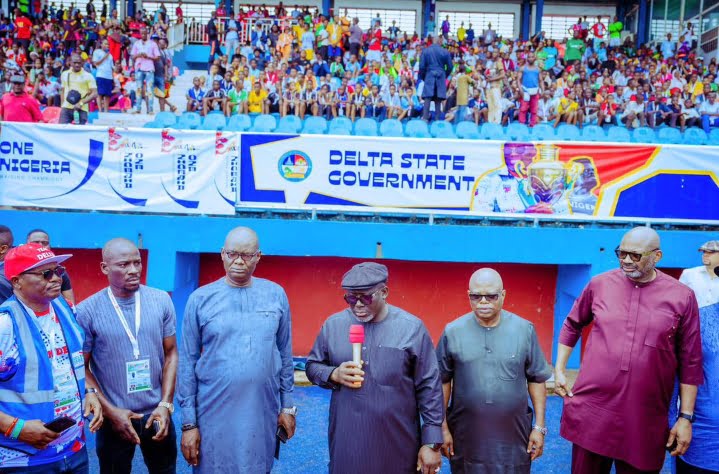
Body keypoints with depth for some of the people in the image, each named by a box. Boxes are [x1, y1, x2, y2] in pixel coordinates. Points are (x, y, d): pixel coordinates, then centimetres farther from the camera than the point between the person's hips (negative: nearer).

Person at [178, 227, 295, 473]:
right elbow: (187, 363, -3)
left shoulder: (276, 295, -1)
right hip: (214, 414, -1)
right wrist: (188, 422, -4)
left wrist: (287, 406, 6)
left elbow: (285, 353, 6)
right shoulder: (200, 299, -5)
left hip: (263, 413, 2)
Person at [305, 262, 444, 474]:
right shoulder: (333, 324, 0)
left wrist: (432, 443, -5)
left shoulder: (411, 328, -7)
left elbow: (429, 388, -4)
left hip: (396, 442, -2)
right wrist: (334, 374, -12)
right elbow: (312, 366, 10)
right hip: (346, 439, 2)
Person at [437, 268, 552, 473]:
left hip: (513, 436, 0)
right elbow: (443, 381, 1)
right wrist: (443, 427, 2)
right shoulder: (452, 332, -5)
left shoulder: (524, 330, -4)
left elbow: (536, 380, 2)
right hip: (466, 436, 0)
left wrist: (539, 426, 1)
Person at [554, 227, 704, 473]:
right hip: (590, 411, 1)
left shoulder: (682, 296, -3)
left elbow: (690, 363, 1)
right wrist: (559, 370, 9)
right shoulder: (599, 284, 1)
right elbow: (572, 325, 14)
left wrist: (686, 416, 1)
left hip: (646, 421, -1)